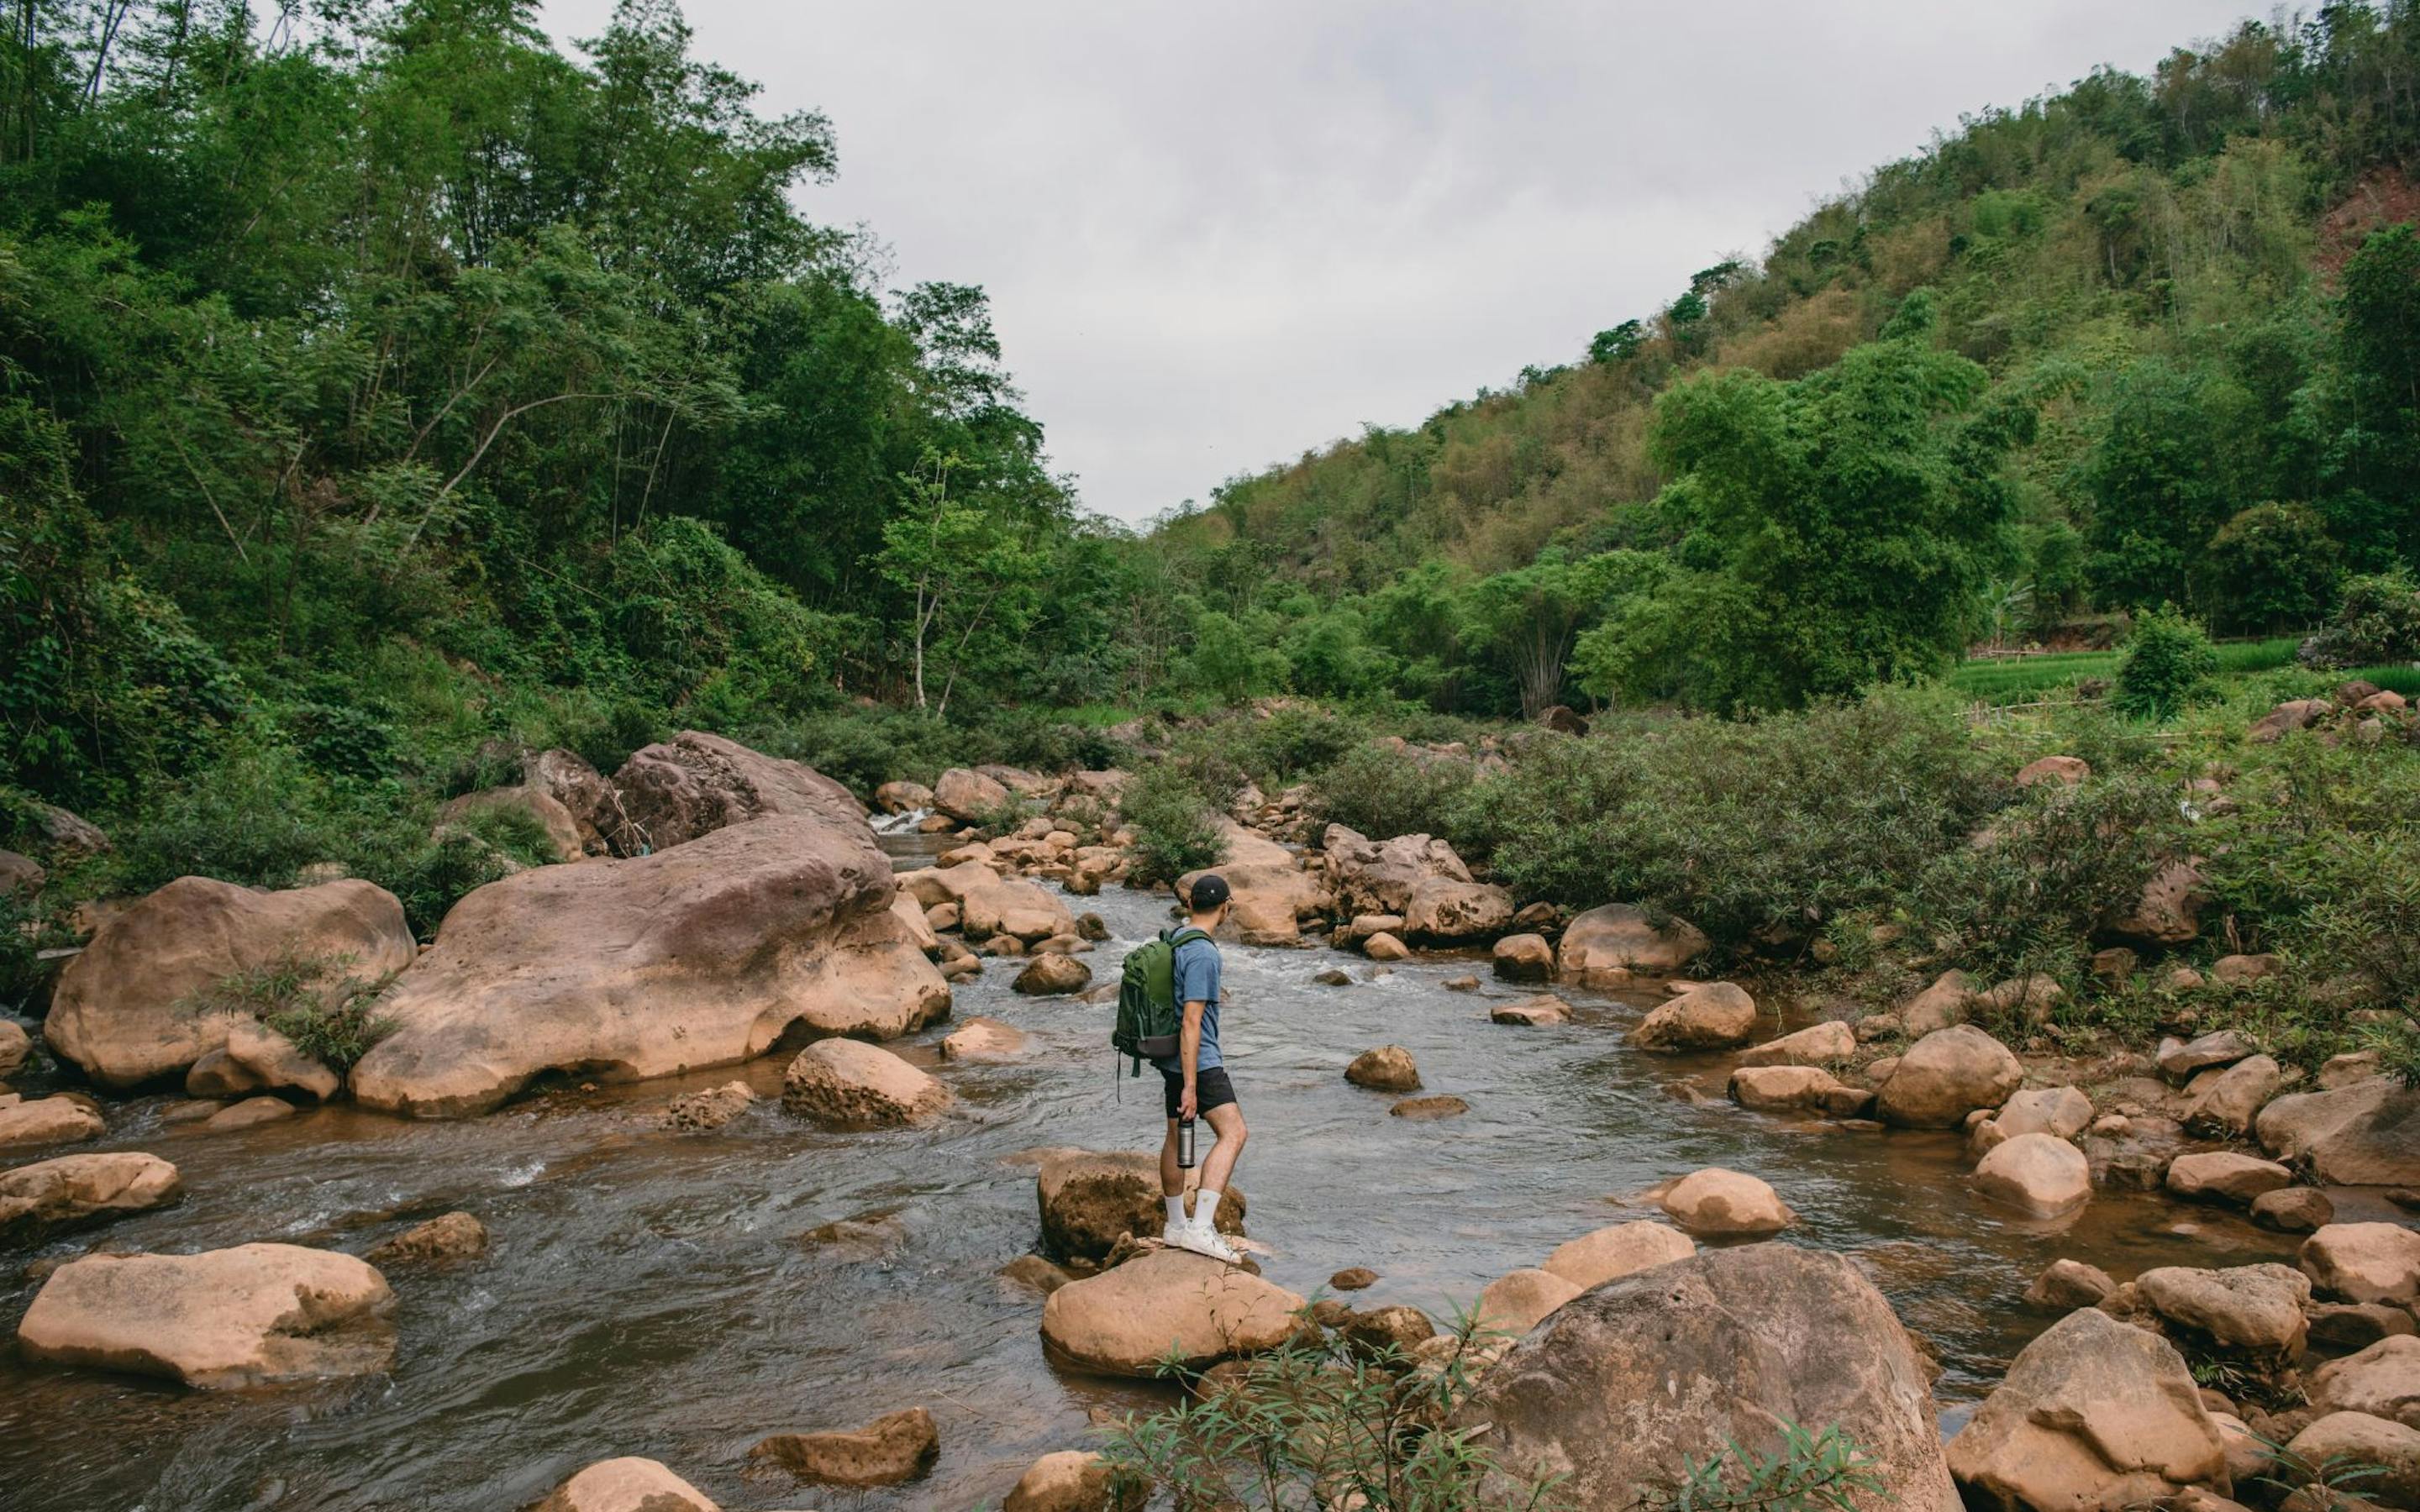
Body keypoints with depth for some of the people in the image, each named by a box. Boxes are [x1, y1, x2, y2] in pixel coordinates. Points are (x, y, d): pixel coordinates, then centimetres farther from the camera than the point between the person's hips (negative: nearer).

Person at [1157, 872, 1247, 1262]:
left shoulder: (1176, 940, 10)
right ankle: (1200, 1228, -20)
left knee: (1176, 1136, 17)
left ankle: (1176, 1225, 28)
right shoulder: (1203, 954, -20)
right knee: (1233, 1133, -13)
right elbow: (1191, 1023, -23)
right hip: (1198, 1061, -10)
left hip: (1172, 1057, 10)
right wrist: (1190, 1087, -22)